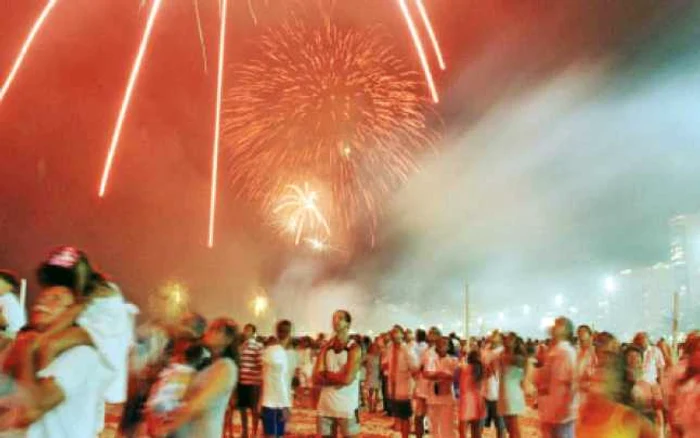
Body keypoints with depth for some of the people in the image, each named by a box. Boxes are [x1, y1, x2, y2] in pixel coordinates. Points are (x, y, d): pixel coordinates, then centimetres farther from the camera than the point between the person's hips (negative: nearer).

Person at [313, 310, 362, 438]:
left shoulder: (354, 348, -6)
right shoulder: (325, 348, 7)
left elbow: (347, 379, -18)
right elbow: (317, 378, -2)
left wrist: (327, 374, -5)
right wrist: (337, 377, -15)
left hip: (347, 407, -4)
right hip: (326, 406, 4)